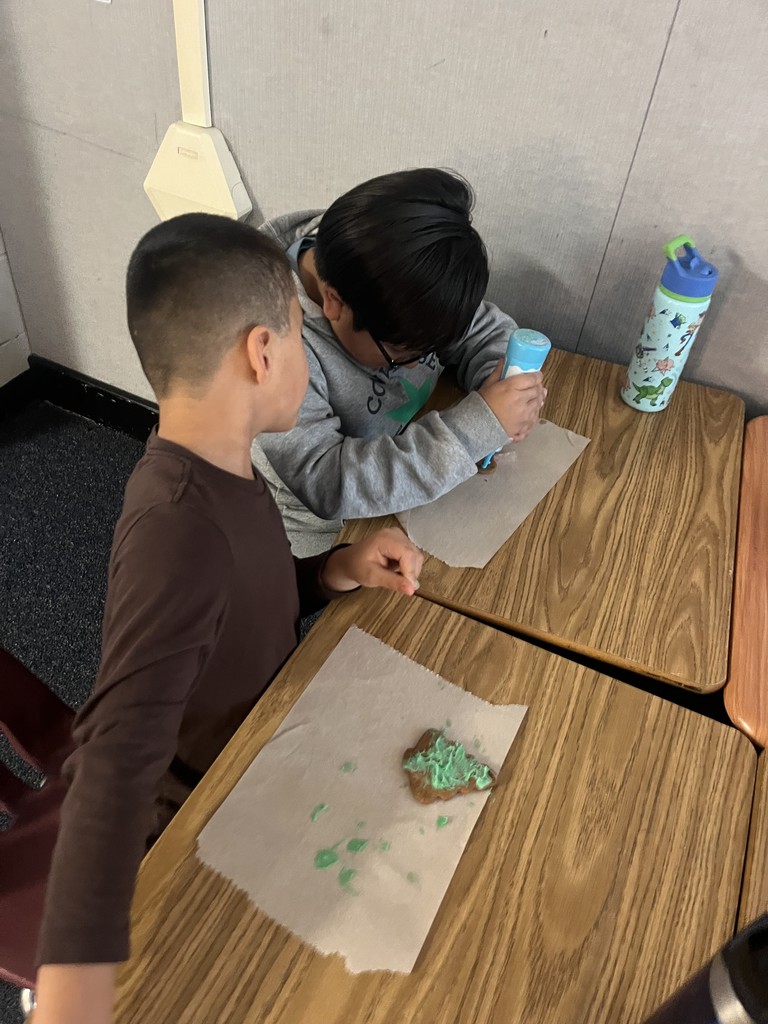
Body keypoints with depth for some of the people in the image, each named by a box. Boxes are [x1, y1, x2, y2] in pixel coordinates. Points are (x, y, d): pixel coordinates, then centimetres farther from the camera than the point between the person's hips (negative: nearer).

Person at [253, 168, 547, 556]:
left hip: (415, 498, 4)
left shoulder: (403, 279, -15)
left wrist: (506, 385, -22)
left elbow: (486, 330, 0)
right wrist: (477, 427, -38)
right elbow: (325, 484, -34)